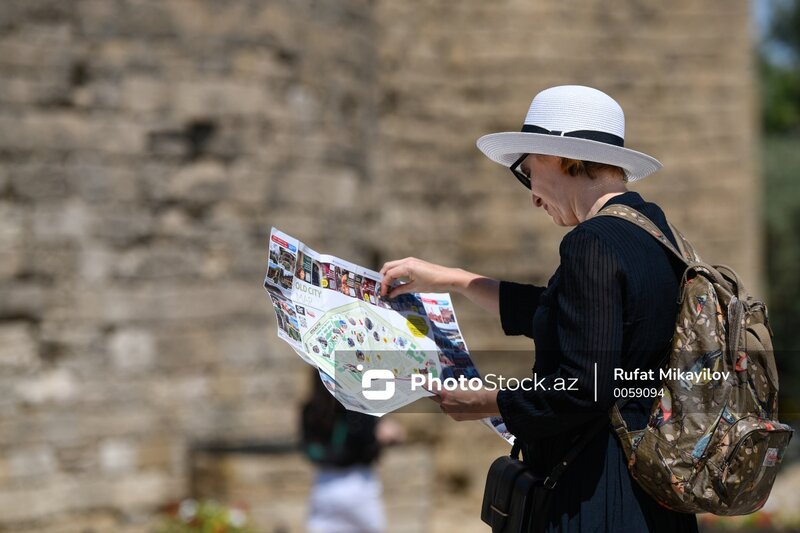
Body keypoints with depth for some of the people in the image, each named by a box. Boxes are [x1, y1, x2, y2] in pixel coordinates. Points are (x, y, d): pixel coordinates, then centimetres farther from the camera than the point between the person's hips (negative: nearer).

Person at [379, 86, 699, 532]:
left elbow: (584, 387, -24)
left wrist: (486, 402, -9)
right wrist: (452, 279, 28)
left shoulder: (593, 244, -18)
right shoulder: (652, 228, 11)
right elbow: (564, 315, 24)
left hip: (593, 496, -9)